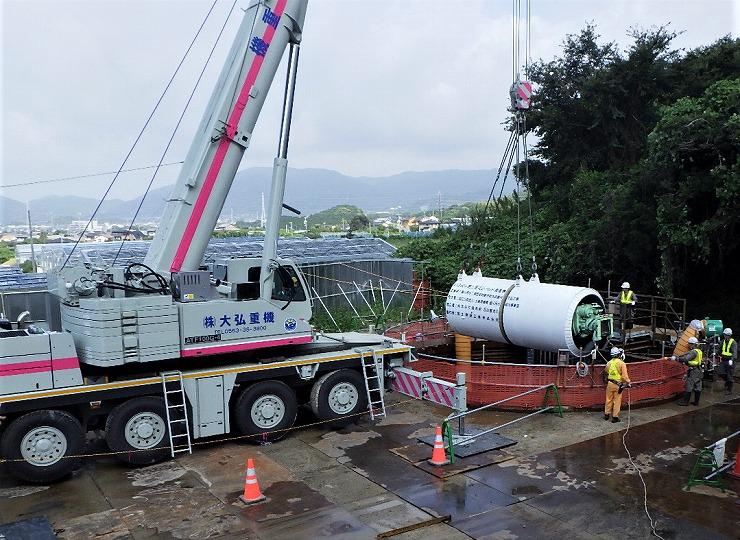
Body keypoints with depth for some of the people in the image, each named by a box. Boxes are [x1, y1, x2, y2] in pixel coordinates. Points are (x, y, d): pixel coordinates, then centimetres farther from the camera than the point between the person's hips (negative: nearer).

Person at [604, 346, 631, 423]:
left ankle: (606, 414, 24)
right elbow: (624, 376, -15)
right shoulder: (622, 363, -14)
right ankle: (615, 417, 8)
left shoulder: (609, 363, 2)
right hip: (618, 384, -5)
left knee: (609, 399, 16)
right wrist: (628, 382, -1)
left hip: (610, 383, 5)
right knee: (617, 401, 5)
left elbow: (606, 371, 17)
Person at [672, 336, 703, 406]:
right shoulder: (699, 351, 14)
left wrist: (676, 358, -27)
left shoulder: (693, 352, -16)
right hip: (699, 371, 10)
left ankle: (685, 401, -1)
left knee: (688, 386, -4)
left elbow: (686, 359, -28)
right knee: (697, 387, 11)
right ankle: (696, 401, 17)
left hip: (693, 371, -10)